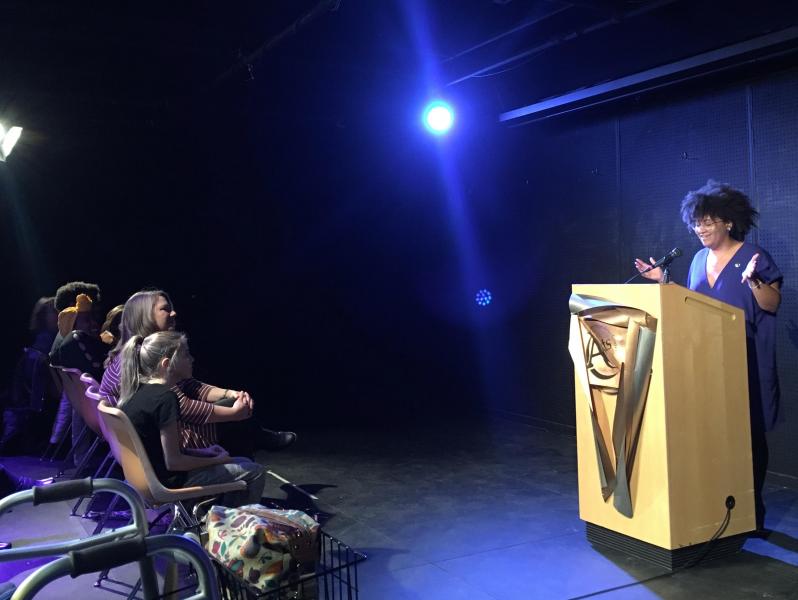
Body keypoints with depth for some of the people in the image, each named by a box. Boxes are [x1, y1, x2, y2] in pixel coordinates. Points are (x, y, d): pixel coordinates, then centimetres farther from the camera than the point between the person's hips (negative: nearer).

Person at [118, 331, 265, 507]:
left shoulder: (137, 391, 3)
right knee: (254, 472, -2)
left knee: (242, 463, 19)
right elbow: (173, 462, -22)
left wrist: (201, 452, 9)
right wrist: (217, 460, -8)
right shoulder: (165, 398, -24)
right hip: (167, 482, -9)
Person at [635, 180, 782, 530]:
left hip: (745, 363, -5)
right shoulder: (699, 259, 12)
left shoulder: (753, 257, -5)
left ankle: (752, 508, 13)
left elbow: (773, 304, -8)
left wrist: (753, 280, -25)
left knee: (747, 434, 1)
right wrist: (664, 282, 9)